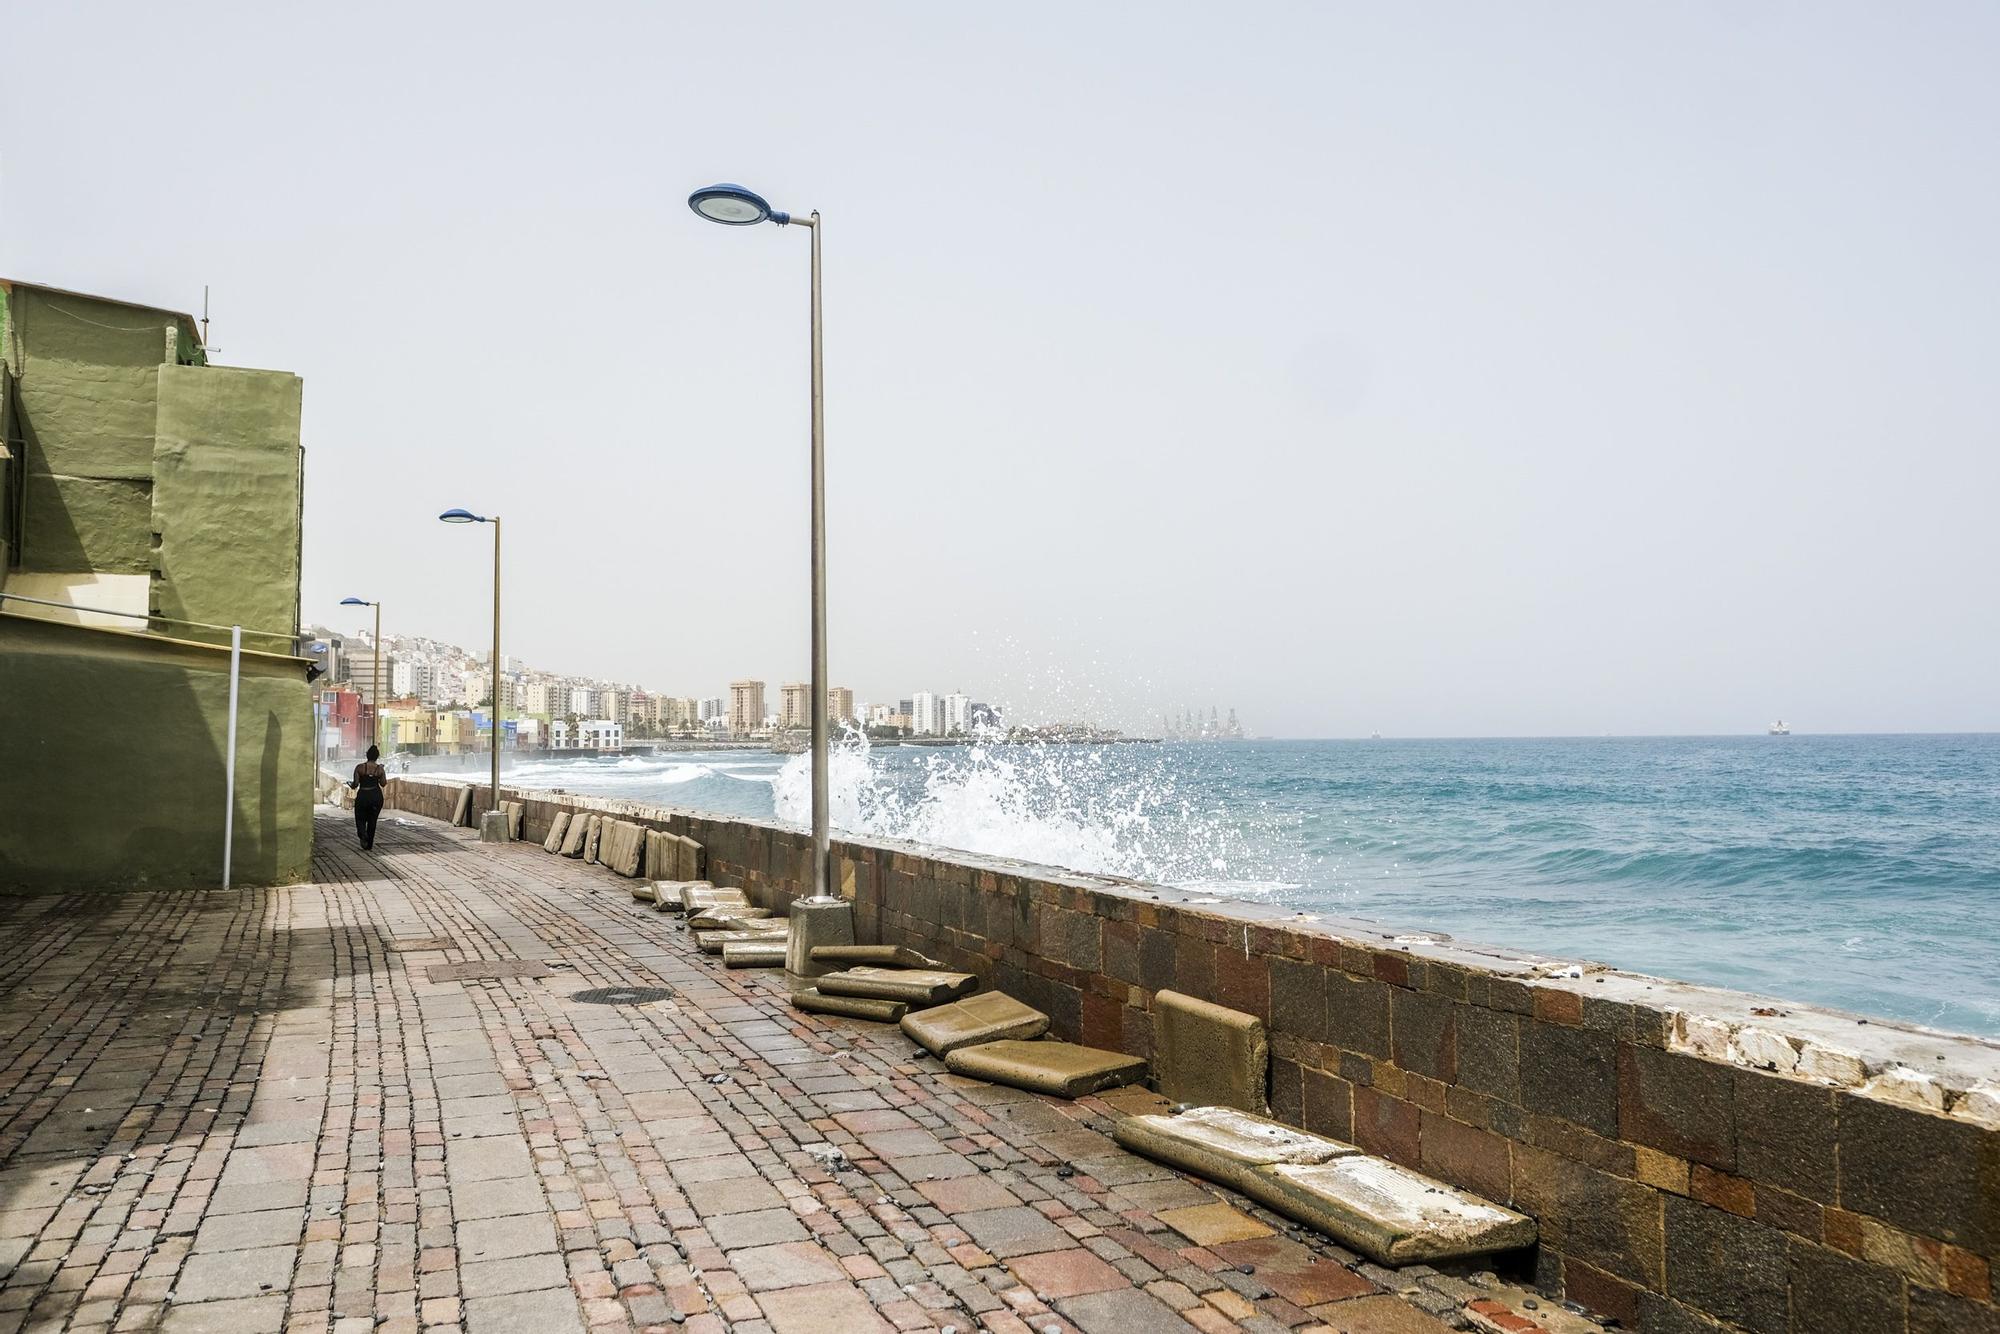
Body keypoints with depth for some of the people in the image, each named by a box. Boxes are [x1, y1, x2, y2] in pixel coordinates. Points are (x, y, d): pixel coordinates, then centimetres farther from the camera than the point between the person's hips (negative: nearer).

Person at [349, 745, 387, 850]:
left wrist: (350, 784, 13)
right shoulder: (380, 769, -5)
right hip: (376, 796, 2)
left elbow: (355, 784, -9)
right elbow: (383, 783, 0)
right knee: (372, 821, 12)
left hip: (362, 795, -2)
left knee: (360, 819, 12)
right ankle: (369, 844, 15)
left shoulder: (359, 767, -8)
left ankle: (363, 834, -18)